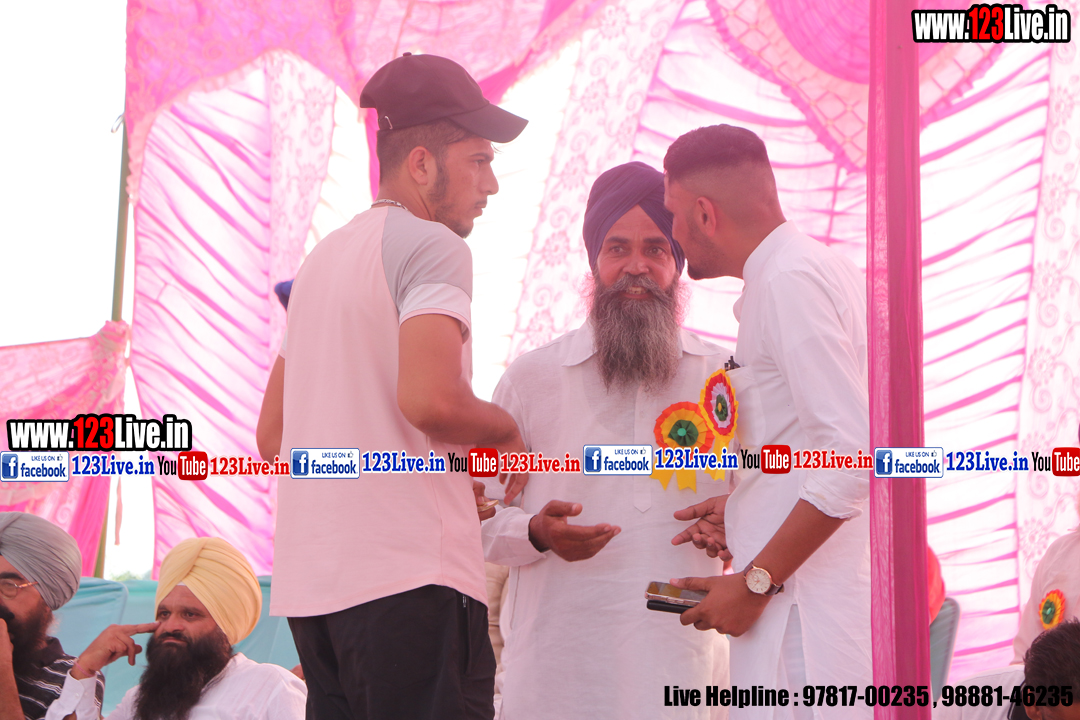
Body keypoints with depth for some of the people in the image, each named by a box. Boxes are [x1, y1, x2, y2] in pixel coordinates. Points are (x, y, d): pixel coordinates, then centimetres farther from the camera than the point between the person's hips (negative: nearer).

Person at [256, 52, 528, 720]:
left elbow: (272, 435, 24)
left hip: (309, 583, 9)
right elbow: (430, 400, -22)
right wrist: (504, 431, 0)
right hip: (408, 576, -9)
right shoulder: (433, 246, -5)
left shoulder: (322, 258, 22)